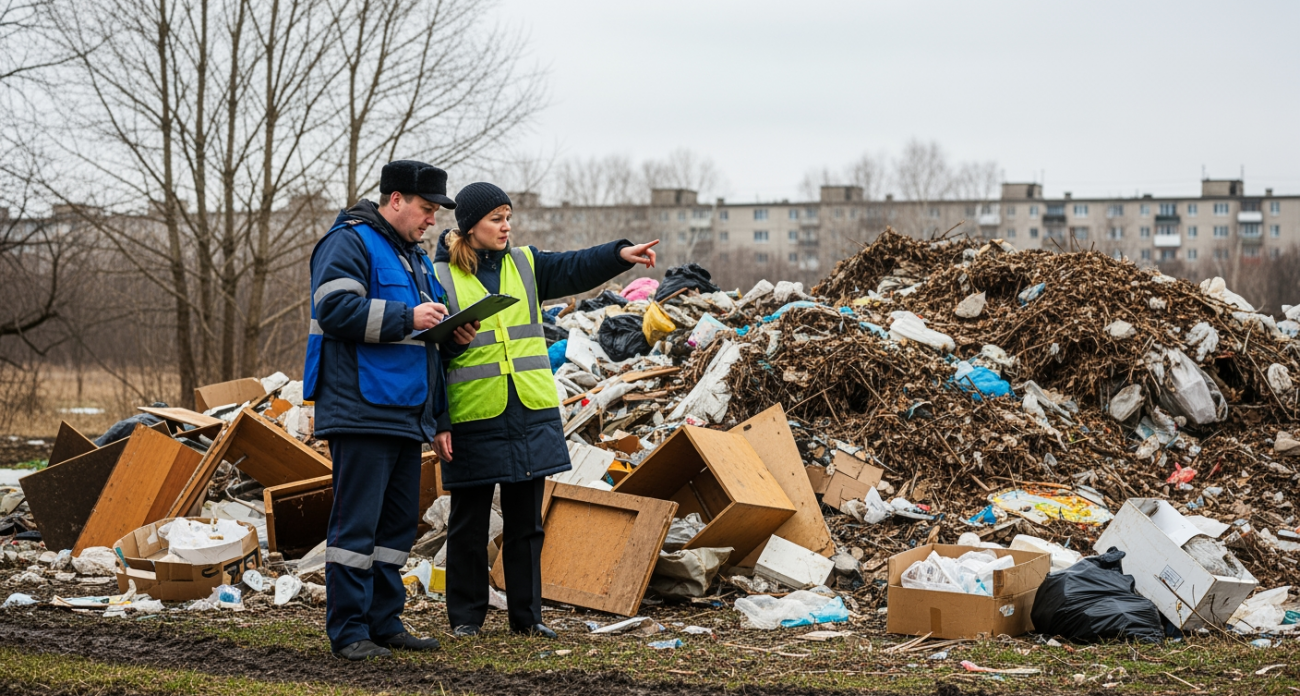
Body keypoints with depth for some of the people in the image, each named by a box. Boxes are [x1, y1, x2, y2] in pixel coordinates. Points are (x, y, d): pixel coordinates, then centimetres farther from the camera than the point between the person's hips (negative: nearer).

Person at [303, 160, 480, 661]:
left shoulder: (414, 256, 23)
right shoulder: (349, 243, -6)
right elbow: (335, 309, -20)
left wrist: (454, 337, 8)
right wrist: (407, 318, -20)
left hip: (406, 412, 10)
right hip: (361, 409, -9)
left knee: (398, 521, 12)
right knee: (356, 521, -8)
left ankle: (385, 623, 19)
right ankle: (348, 632, -5)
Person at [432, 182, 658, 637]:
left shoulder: (525, 266, 10)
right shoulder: (441, 278, -2)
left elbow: (575, 269, -5)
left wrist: (621, 254, -24)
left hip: (531, 417, 4)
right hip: (473, 421, -4)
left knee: (526, 522, 9)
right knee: (469, 524, 5)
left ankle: (526, 614, 17)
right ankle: (466, 615, 16)